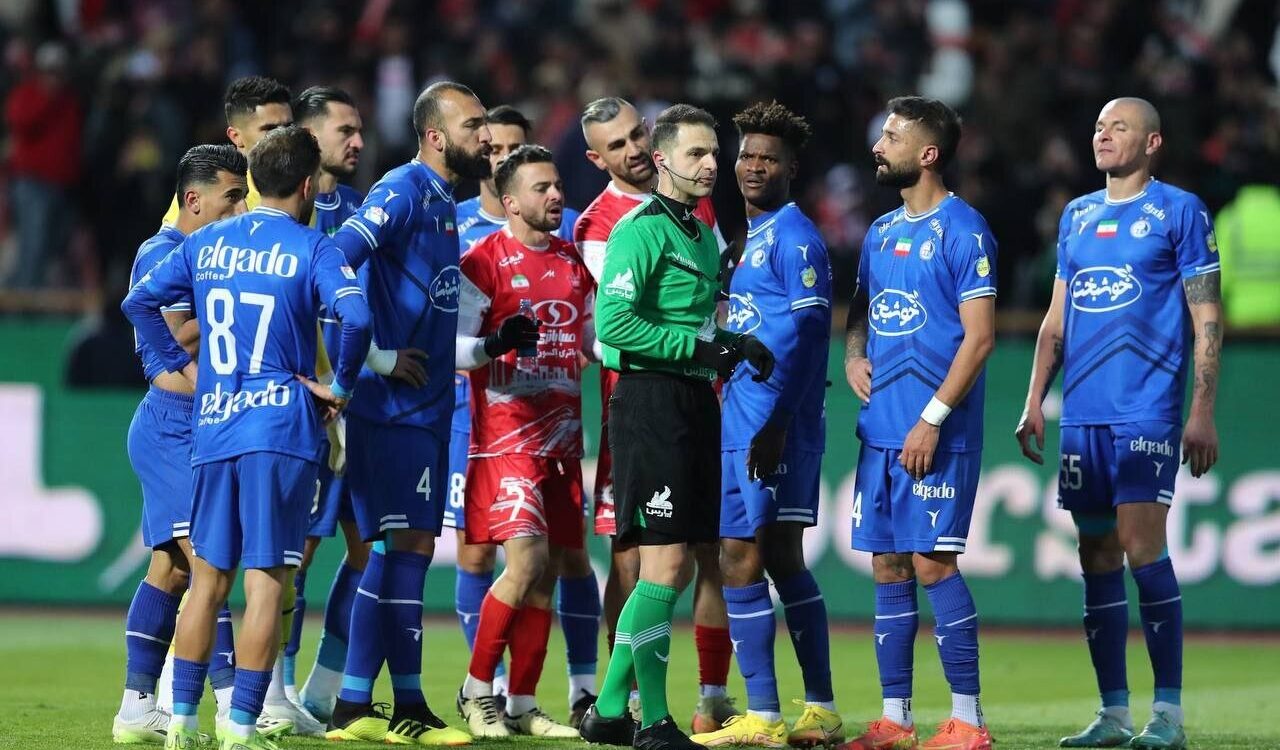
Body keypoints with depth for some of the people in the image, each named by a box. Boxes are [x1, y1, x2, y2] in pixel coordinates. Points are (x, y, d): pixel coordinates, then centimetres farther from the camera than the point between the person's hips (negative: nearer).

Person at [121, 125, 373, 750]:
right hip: (282, 429, -4)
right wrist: (340, 386, -7)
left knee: (207, 579, 13)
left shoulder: (205, 244, 10)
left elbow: (139, 302, 11)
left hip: (211, 429, 5)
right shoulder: (312, 250, -5)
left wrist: (182, 364, 16)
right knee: (267, 581, -2)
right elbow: (356, 318, -20)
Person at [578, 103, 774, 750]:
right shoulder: (642, 231, -10)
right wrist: (700, 345, -18)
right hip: (650, 399, -9)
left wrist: (737, 345, 11)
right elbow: (613, 323, -20)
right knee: (665, 563, -9)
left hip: (695, 402, 9)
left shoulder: (704, 235, 18)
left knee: (672, 568, 11)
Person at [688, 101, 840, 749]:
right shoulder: (755, 236, 19)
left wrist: (774, 422, -22)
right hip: (746, 424, 10)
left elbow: (804, 335, -18)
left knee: (741, 562, -10)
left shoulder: (792, 236, -11)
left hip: (768, 428, -10)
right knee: (782, 562, 11)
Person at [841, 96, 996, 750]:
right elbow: (860, 310, 27)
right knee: (888, 566, 7)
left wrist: (932, 418, -18)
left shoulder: (962, 229, -9)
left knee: (933, 562, -10)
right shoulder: (881, 232, 15)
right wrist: (854, 355, 5)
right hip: (880, 428, 8)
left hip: (935, 433, -8)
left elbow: (978, 338, -13)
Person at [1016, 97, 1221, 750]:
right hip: (1083, 415, 6)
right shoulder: (1076, 217, 16)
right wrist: (1034, 402, 12)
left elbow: (1207, 320, -4)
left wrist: (1202, 413, -11)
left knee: (1142, 549, -13)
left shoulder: (1179, 211, -1)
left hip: (1147, 413, -6)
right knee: (1097, 558, 5)